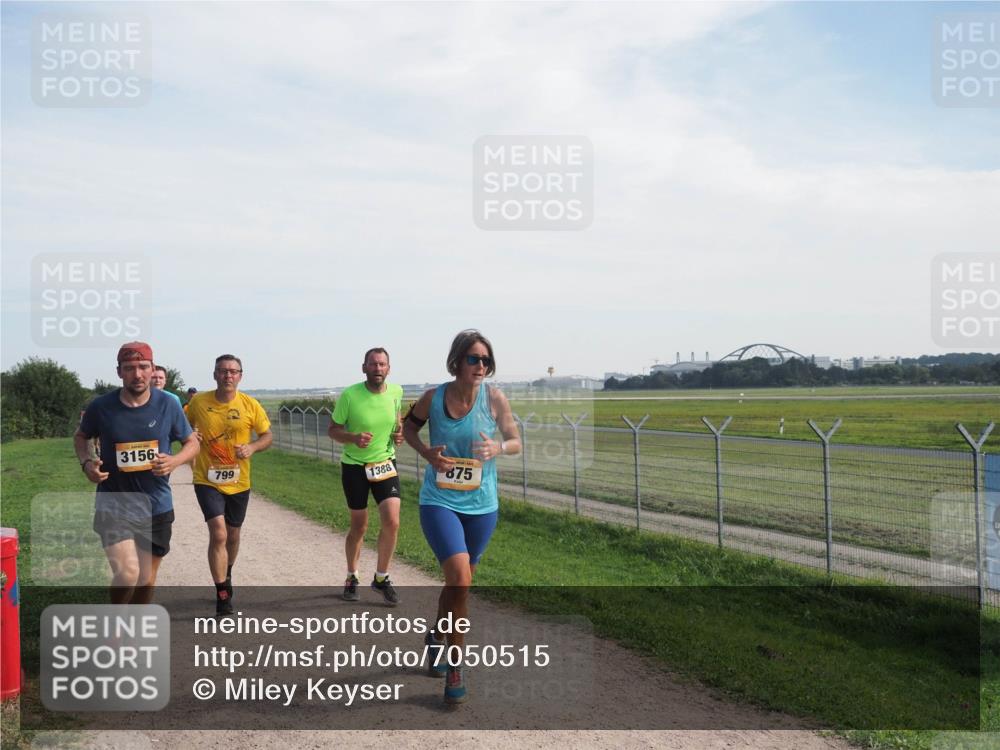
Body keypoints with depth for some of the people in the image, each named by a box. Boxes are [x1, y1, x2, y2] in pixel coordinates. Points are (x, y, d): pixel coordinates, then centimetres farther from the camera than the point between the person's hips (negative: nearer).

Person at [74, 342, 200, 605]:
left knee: (147, 578, 14)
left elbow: (192, 442, 5)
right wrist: (86, 462, -10)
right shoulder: (101, 407, -8)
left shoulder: (168, 405, -6)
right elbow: (81, 437, 11)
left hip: (156, 506, 2)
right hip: (114, 504, -2)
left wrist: (175, 461, -17)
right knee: (127, 574, -17)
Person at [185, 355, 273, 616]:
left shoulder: (250, 405, -7)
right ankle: (223, 594, -5)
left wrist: (252, 447, -18)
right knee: (218, 533, -17)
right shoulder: (198, 402, -7)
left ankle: (226, 576, 48)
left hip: (238, 482, 2)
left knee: (232, 535, 18)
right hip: (207, 480, -2)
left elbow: (267, 436, 2)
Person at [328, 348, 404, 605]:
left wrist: (399, 432, -5)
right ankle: (351, 578, 33)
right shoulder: (349, 395, -16)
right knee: (359, 526, 9)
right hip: (354, 467, -2)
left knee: (392, 522, -11)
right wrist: (354, 438, -26)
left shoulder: (396, 392, -5)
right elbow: (332, 430, -6)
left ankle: (381, 578, 10)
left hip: (385, 464, 2)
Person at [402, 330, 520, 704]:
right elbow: (409, 425, 11)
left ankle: (437, 637, 48)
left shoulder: (494, 399, -8)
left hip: (481, 505, 2)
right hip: (439, 502, -2)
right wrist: (426, 452, -9)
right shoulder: (433, 398, -8)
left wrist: (498, 447, -21)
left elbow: (516, 441, 2)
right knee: (460, 578, -20)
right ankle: (454, 666, -5)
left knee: (457, 581, 18)